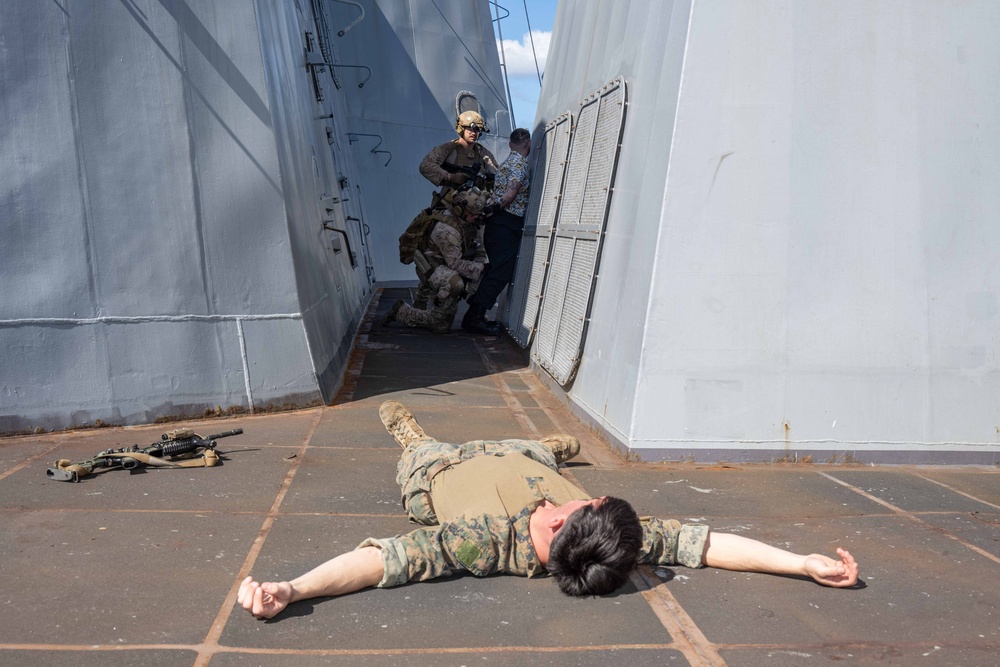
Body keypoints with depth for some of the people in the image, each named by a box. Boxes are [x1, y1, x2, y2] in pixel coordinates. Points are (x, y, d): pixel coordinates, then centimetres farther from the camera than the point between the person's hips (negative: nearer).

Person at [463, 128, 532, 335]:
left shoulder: (508, 161, 21)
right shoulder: (521, 163, -10)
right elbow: (510, 195, -19)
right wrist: (497, 208, -6)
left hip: (497, 223, 10)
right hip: (507, 224, -10)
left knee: (496, 270, 15)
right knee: (500, 272, -10)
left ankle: (475, 315, 16)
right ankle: (474, 316, -12)